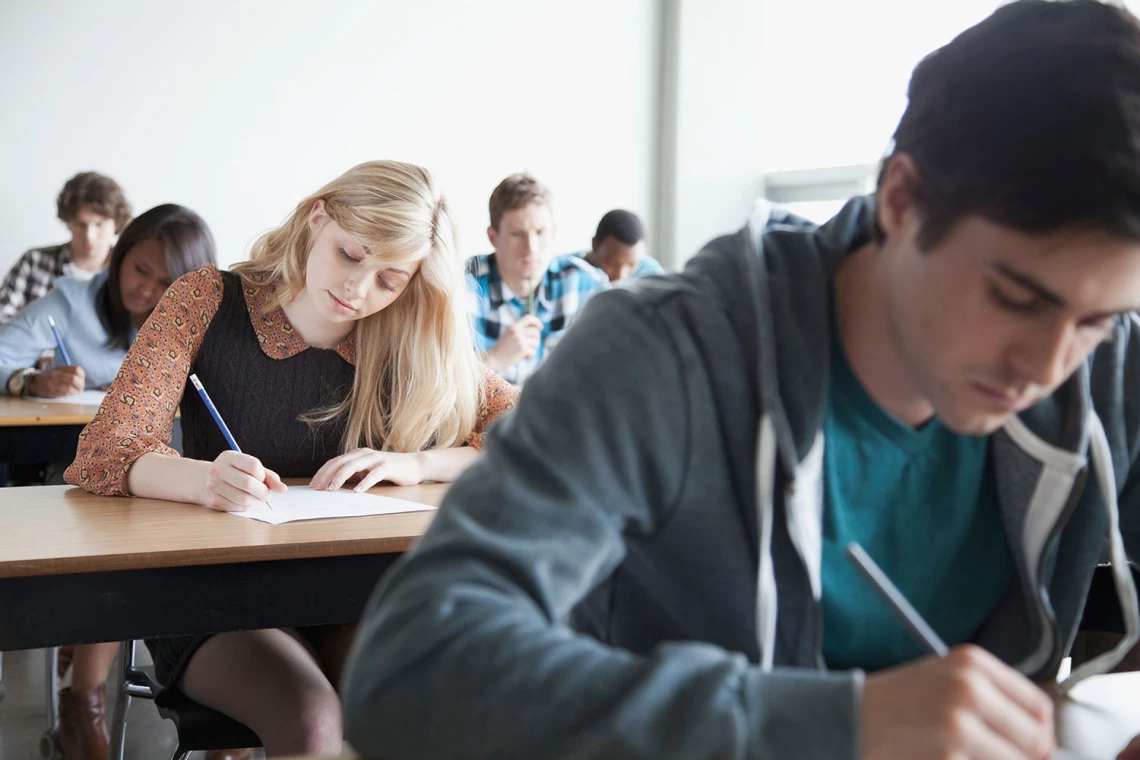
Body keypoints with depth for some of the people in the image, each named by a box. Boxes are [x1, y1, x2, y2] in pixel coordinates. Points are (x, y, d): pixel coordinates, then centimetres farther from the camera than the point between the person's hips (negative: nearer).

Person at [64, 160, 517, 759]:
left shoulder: (411, 344, 0)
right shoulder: (209, 301, -5)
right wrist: (208, 480, -34)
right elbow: (104, 452, -12)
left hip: (350, 596, 2)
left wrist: (416, 465, -19)